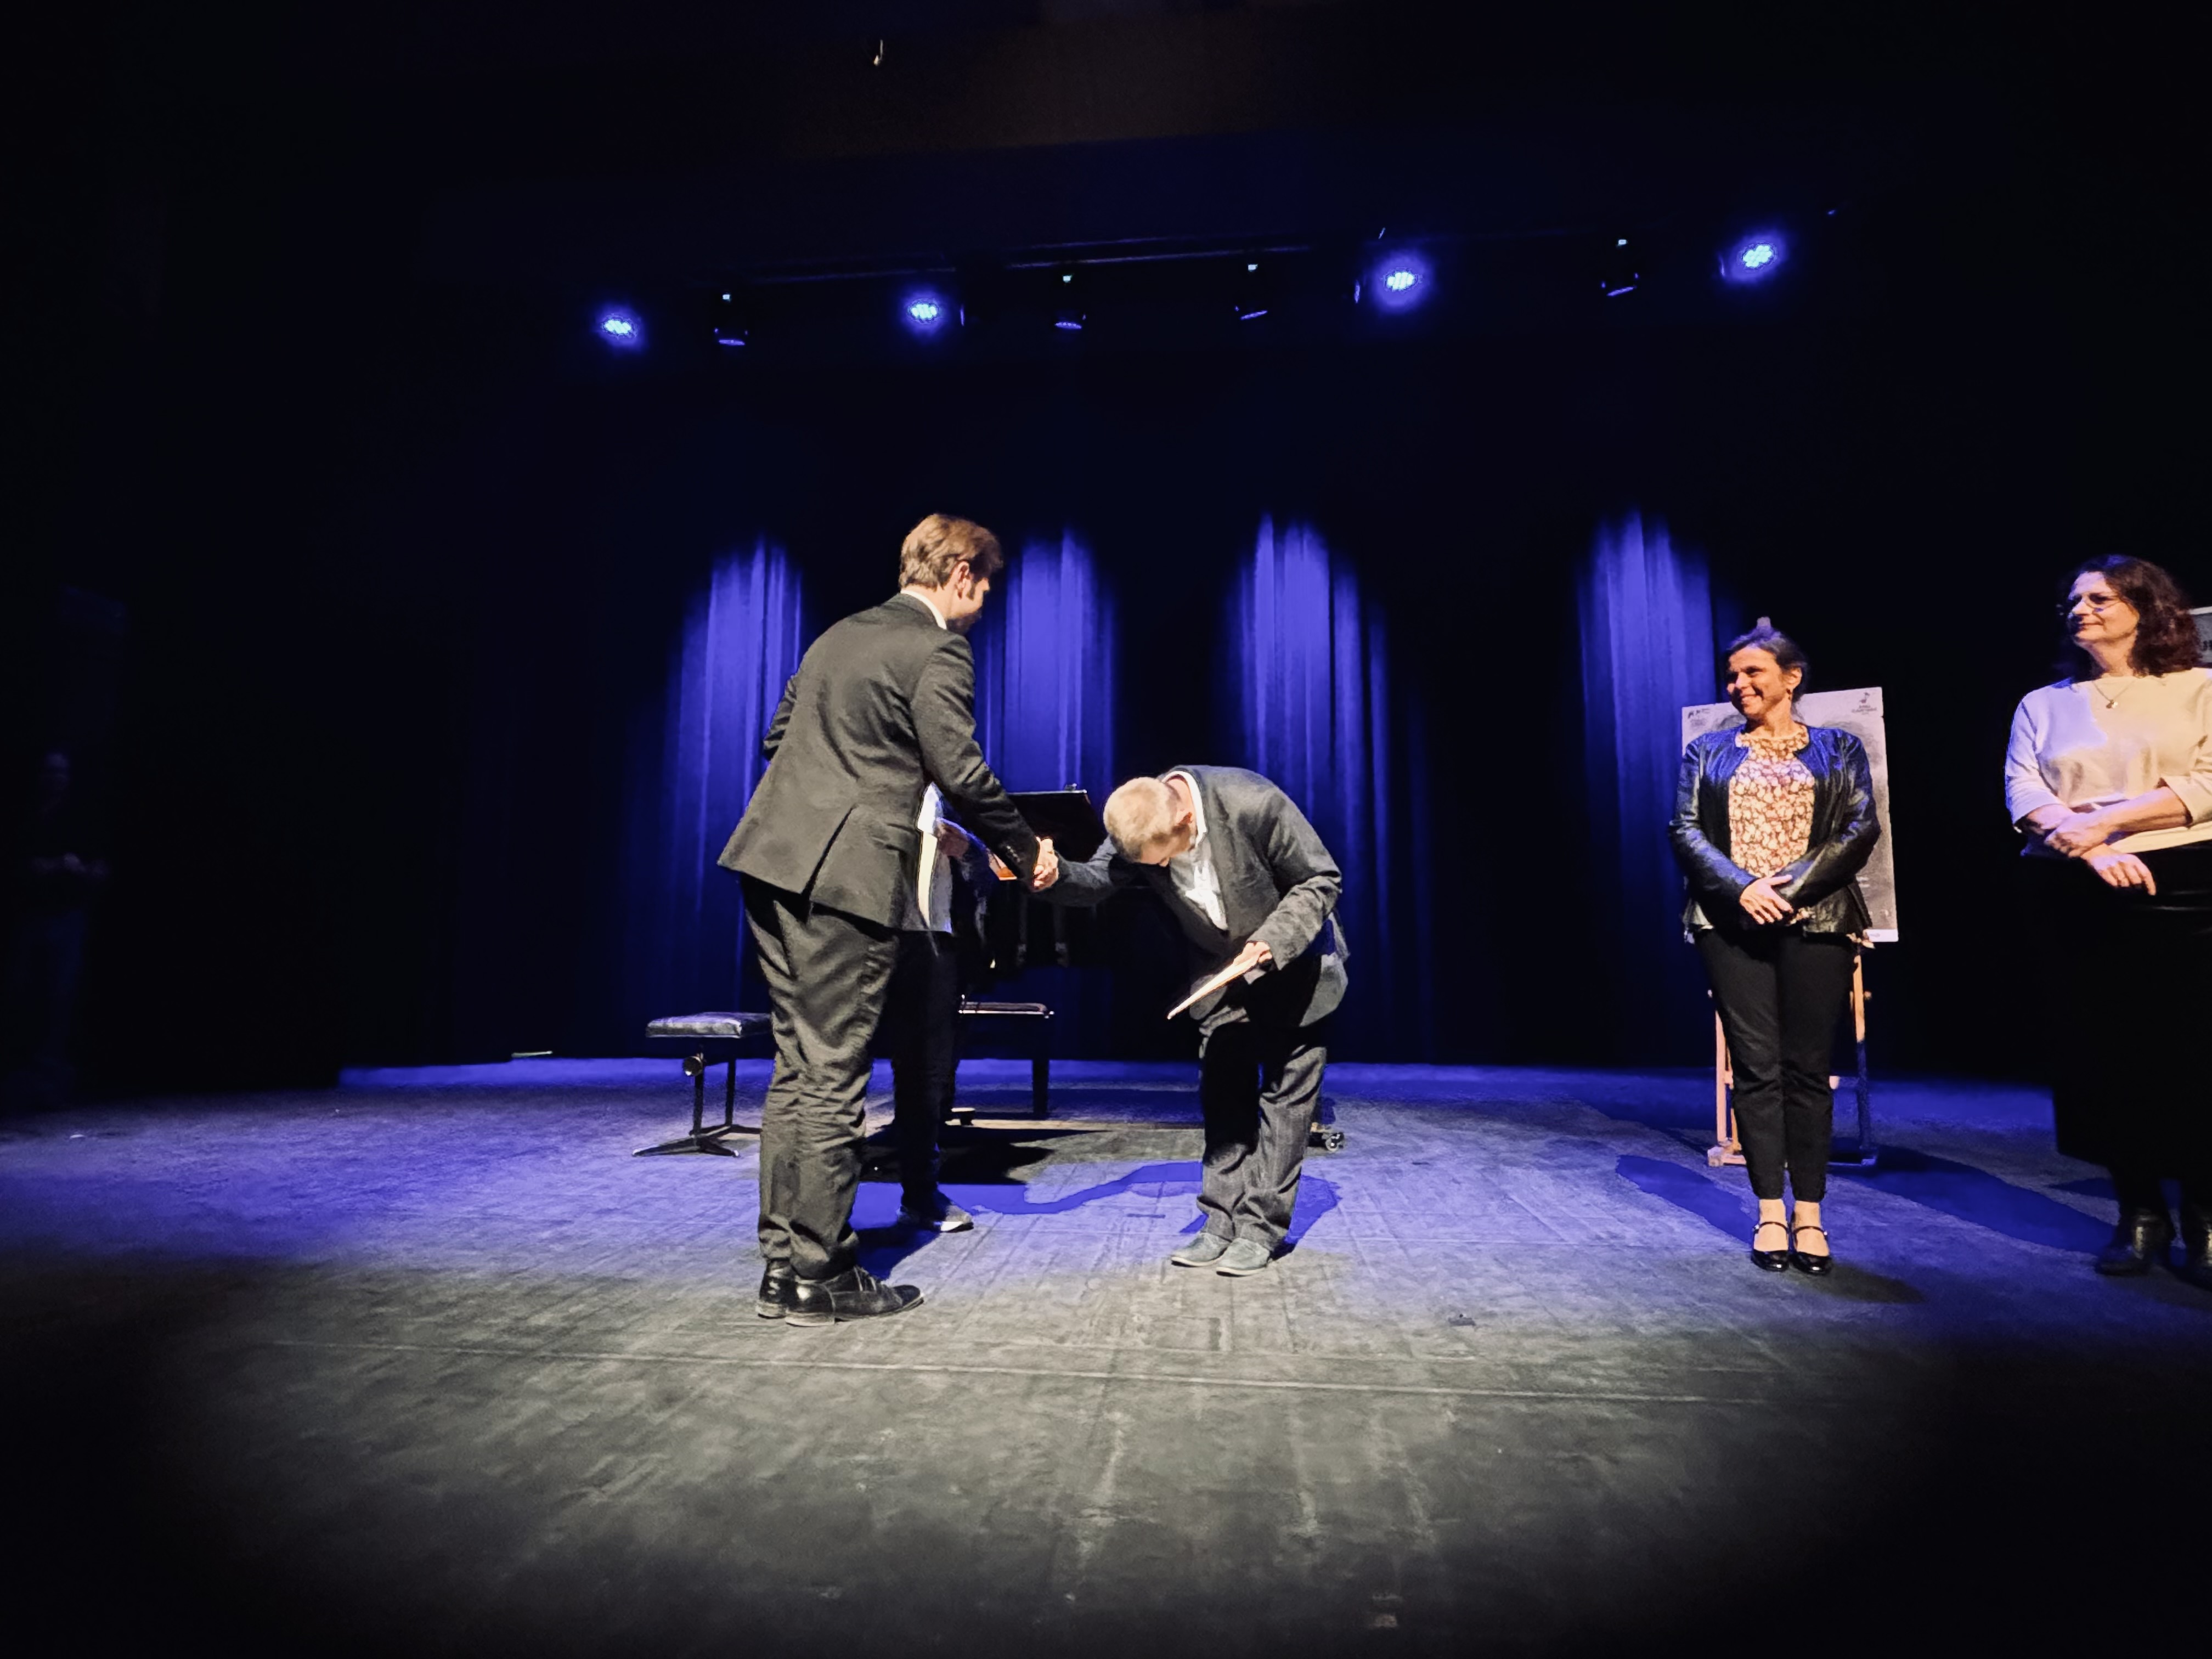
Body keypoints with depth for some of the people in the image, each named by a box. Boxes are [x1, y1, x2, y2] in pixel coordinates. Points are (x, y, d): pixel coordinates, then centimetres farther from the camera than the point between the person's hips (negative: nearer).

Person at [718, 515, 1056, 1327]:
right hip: (846, 874, -9)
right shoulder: (938, 652, -7)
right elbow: (964, 775, -11)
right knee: (833, 1078, -1)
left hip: (774, 862, 9)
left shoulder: (836, 636, 19)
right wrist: (1025, 852, 3)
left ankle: (782, 1261, 19)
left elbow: (779, 738, 22)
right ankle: (817, 1278, 8)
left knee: (797, 1067, 13)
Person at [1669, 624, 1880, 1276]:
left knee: (1808, 1068, 0)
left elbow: (1861, 828, 0)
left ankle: (1809, 1216, 8)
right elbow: (1685, 831, 3)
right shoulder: (1707, 752, 14)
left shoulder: (1839, 749, 12)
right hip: (1733, 923, 1)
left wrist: (1792, 887, -13)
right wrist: (1742, 888, -12)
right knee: (1756, 1067, -2)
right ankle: (1771, 1215, 4)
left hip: (1816, 922, 0)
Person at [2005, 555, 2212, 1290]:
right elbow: (2022, 792, 1)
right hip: (2077, 894, 2)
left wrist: (2105, 819, -16)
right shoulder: (2043, 704, 14)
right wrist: (2091, 850, -15)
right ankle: (2140, 1212, 15)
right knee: (2102, 1050, 4)